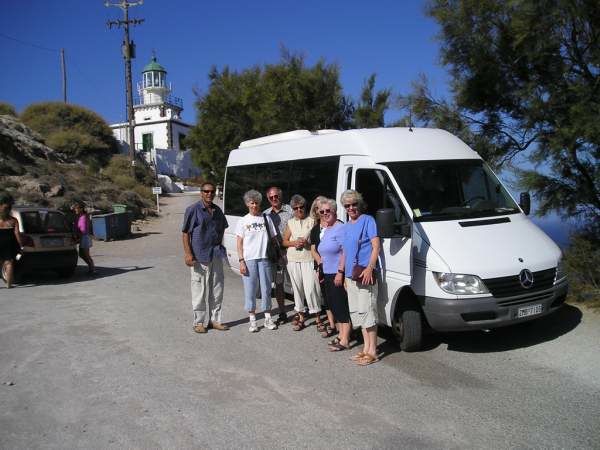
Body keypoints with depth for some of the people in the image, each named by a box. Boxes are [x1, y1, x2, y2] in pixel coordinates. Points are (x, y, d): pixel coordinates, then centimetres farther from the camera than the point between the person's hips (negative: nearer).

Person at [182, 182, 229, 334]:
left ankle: (215, 319, 22)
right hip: (199, 256, -6)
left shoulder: (217, 210, 11)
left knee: (217, 288, 10)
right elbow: (185, 233, -9)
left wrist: (219, 245, 14)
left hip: (216, 254, 6)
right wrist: (188, 253, -16)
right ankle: (199, 321, 12)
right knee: (199, 289, 0)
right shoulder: (193, 210, -7)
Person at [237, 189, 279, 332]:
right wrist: (241, 261, -6)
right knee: (250, 290, 2)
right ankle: (252, 320, 11)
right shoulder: (243, 221, 6)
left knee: (266, 288, 5)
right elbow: (239, 243, 3)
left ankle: (268, 318, 17)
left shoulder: (266, 218, 9)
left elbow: (273, 238, 10)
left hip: (264, 258, 1)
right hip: (249, 259, -1)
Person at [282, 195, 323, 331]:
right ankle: (301, 317, 19)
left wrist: (307, 243, -15)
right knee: (297, 288, 8)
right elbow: (284, 242, 12)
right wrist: (294, 243, -7)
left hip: (309, 259, -3)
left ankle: (317, 318, 1)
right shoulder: (290, 223, 13)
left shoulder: (312, 221, 3)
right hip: (293, 260, 3)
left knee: (310, 288, -10)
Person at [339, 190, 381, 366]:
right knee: (356, 312, 11)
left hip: (365, 274, -8)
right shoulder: (346, 226, 18)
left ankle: (372, 352, 0)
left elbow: (376, 246, -11)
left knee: (367, 311, -8)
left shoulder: (367, 220, -4)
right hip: (350, 276, 8)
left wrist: (369, 268, -21)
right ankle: (366, 348, 20)